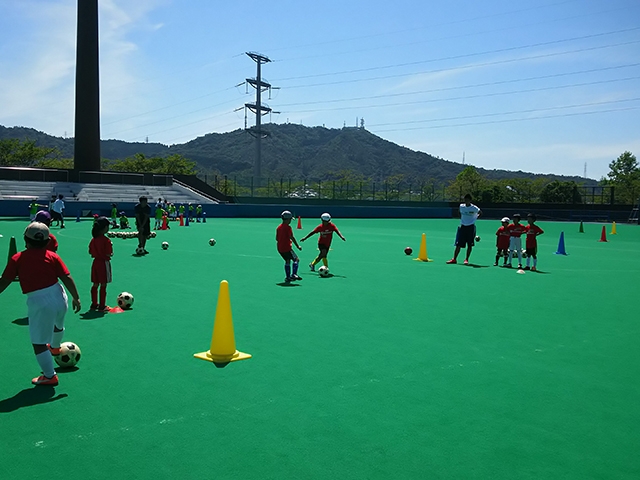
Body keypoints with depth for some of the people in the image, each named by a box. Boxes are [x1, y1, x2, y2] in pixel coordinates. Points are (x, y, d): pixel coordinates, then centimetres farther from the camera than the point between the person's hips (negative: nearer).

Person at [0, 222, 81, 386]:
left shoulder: (17, 259, -4)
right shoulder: (52, 256, 1)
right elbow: (67, 278, -4)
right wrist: (76, 297, 3)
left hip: (38, 303, -5)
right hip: (59, 297, 5)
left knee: (39, 342, 7)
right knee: (58, 324, 35)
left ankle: (49, 376, 14)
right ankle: (55, 347, 65)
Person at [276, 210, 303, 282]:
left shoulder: (279, 227, 11)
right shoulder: (288, 227, -13)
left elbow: (277, 238, 15)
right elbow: (292, 237, -17)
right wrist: (298, 246, -11)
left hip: (280, 248, 8)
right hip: (287, 248, -8)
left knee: (287, 261, 17)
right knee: (296, 259, 1)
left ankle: (288, 277, 15)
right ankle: (294, 274, -12)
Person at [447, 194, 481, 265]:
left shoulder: (474, 208, -8)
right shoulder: (461, 206, 3)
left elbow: (480, 212, 7)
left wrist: (476, 218, -2)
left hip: (471, 227, -3)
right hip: (462, 226, 3)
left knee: (470, 245, 1)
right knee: (458, 244, 1)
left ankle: (466, 259, 11)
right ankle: (454, 259, 7)